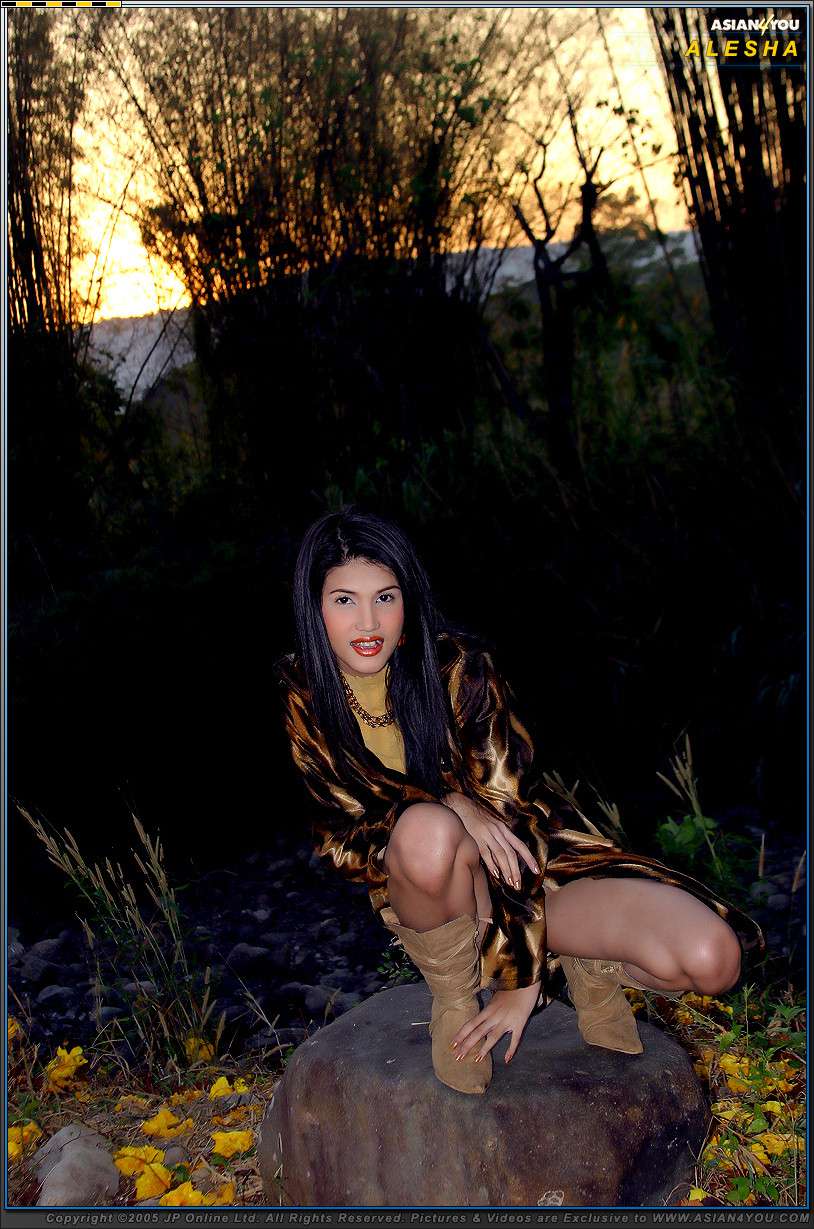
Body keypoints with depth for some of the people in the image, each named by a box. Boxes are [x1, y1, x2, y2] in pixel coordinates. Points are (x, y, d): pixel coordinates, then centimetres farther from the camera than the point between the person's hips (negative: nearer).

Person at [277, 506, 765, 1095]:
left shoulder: (459, 666, -18)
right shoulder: (301, 693, -11)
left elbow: (508, 812, -18)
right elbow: (340, 807, -9)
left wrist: (521, 977, -21)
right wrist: (450, 805, -30)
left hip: (539, 858, 0)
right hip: (426, 889, 1)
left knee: (713, 957, -23)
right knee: (428, 830, -40)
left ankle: (591, 964, 10)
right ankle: (453, 997, -11)